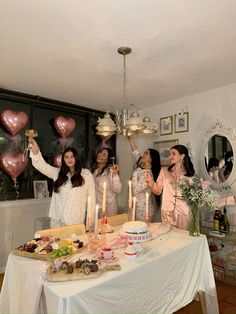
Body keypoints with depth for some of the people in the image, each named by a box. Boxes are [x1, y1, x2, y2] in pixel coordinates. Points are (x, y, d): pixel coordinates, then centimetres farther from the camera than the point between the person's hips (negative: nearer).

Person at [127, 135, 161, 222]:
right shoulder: (141, 167, 3)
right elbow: (136, 153, 11)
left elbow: (135, 190, -22)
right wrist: (130, 139, 9)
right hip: (139, 206, 8)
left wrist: (135, 175, -16)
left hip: (144, 207, -8)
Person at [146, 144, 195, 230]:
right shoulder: (164, 171, 2)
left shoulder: (189, 175, -1)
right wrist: (151, 183, -17)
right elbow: (158, 191, 0)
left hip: (183, 214, -1)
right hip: (167, 213, 1)